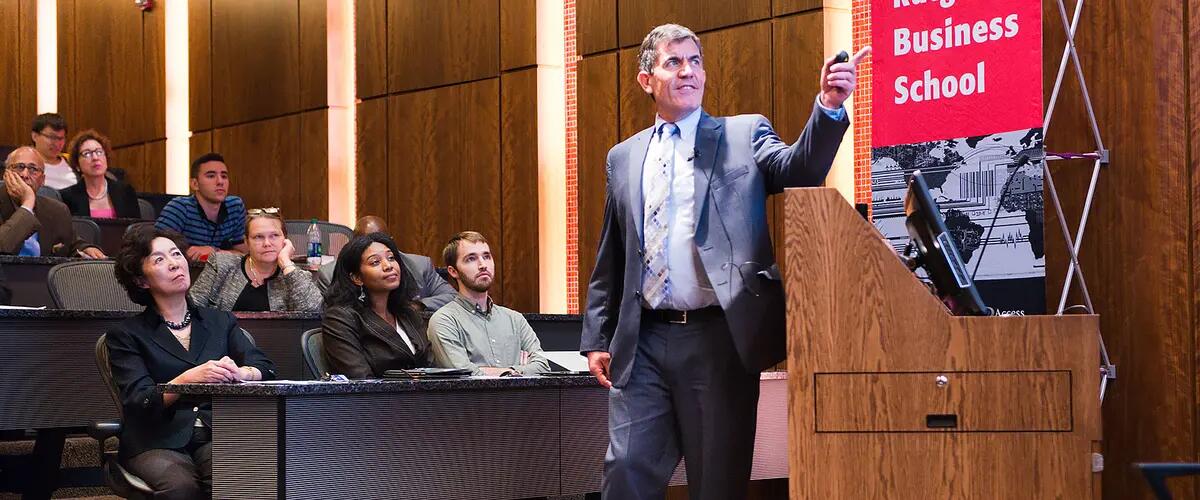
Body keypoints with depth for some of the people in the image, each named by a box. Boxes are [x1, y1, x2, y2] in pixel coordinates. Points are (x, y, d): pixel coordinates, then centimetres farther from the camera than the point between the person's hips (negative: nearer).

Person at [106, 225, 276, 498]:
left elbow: (265, 367, 8)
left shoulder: (221, 321, 21)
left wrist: (239, 372, -16)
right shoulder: (126, 335, 11)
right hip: (157, 442, -1)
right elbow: (138, 402, -3)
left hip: (217, 437, 1)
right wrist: (188, 379, -20)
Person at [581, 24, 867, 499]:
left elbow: (799, 169, -12)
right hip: (643, 341, 3)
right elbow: (609, 261, 18)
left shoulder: (744, 134, 8)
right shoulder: (623, 157, 16)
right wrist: (596, 339, 12)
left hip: (719, 337, -3)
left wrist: (829, 107, -29)